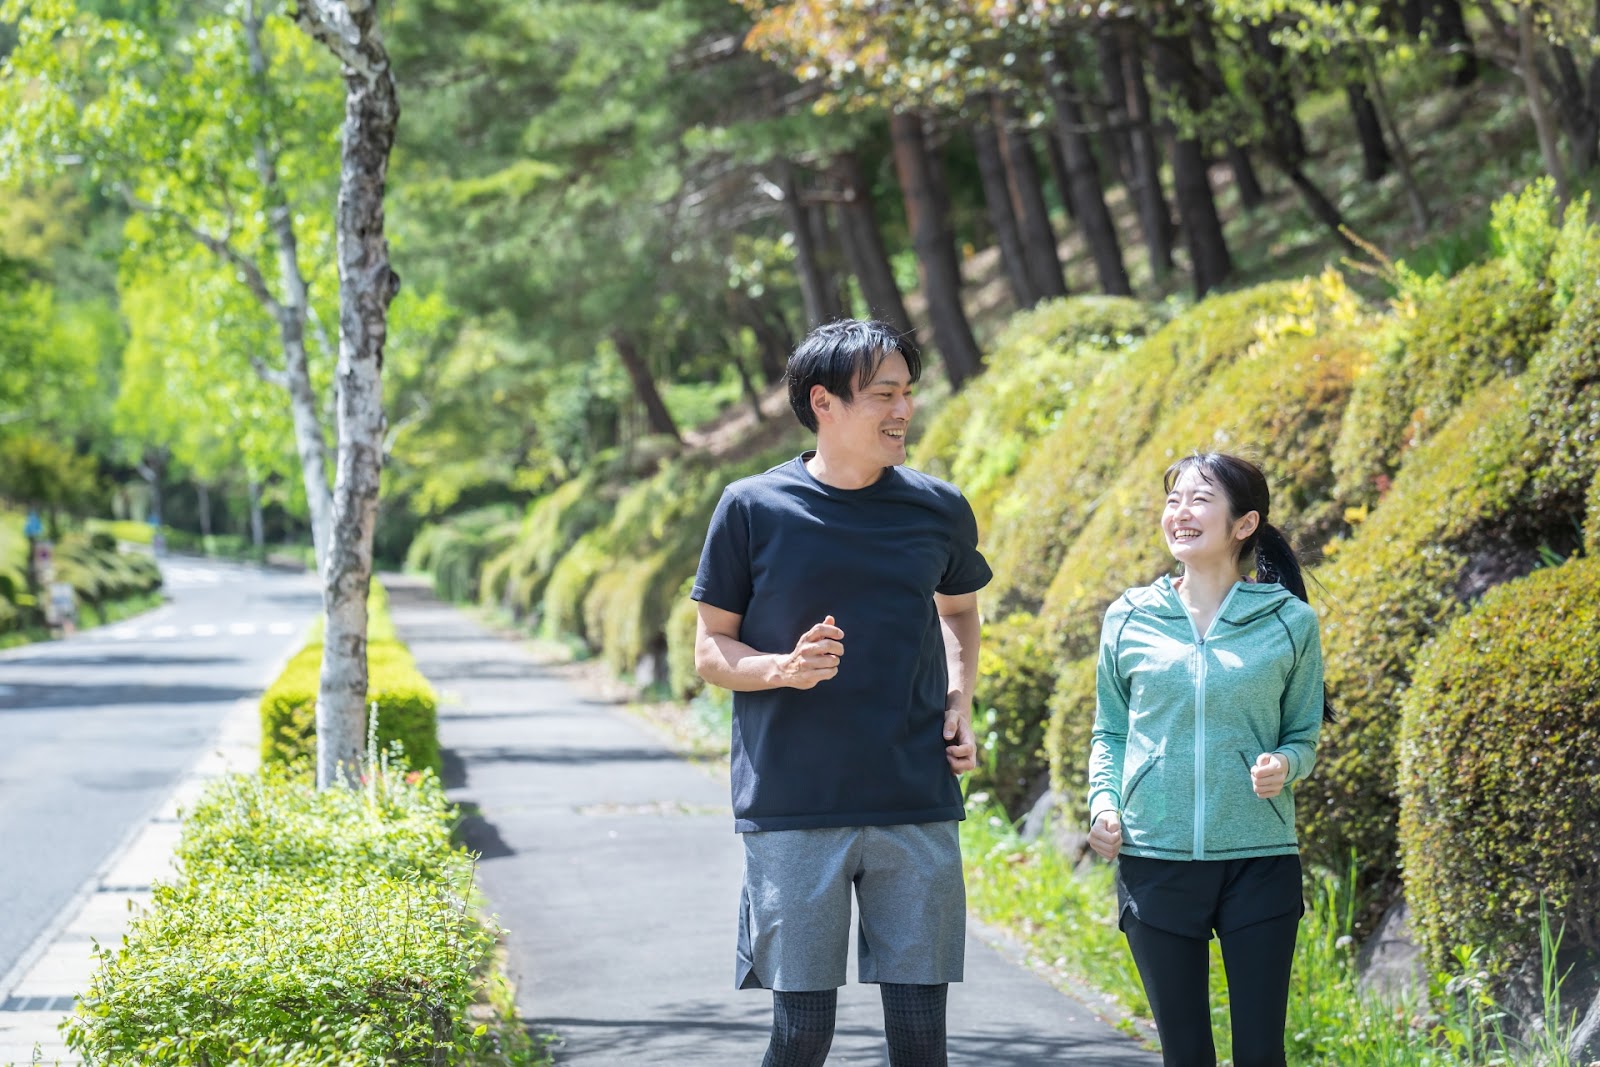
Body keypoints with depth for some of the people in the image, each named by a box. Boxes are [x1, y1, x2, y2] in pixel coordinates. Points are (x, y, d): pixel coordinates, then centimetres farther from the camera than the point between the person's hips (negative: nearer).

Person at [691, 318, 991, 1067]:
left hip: (917, 809, 2)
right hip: (793, 809, -2)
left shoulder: (938, 511, 6)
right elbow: (710, 651, 4)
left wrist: (959, 700, 6)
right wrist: (785, 668, -17)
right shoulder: (752, 509, -1)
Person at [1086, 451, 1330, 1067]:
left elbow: (1304, 736, 8)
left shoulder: (1290, 622, 0)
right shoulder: (1130, 619, 4)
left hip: (1260, 861, -1)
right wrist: (1103, 803, -4)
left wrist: (1284, 765, -14)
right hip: (1154, 861, 1)